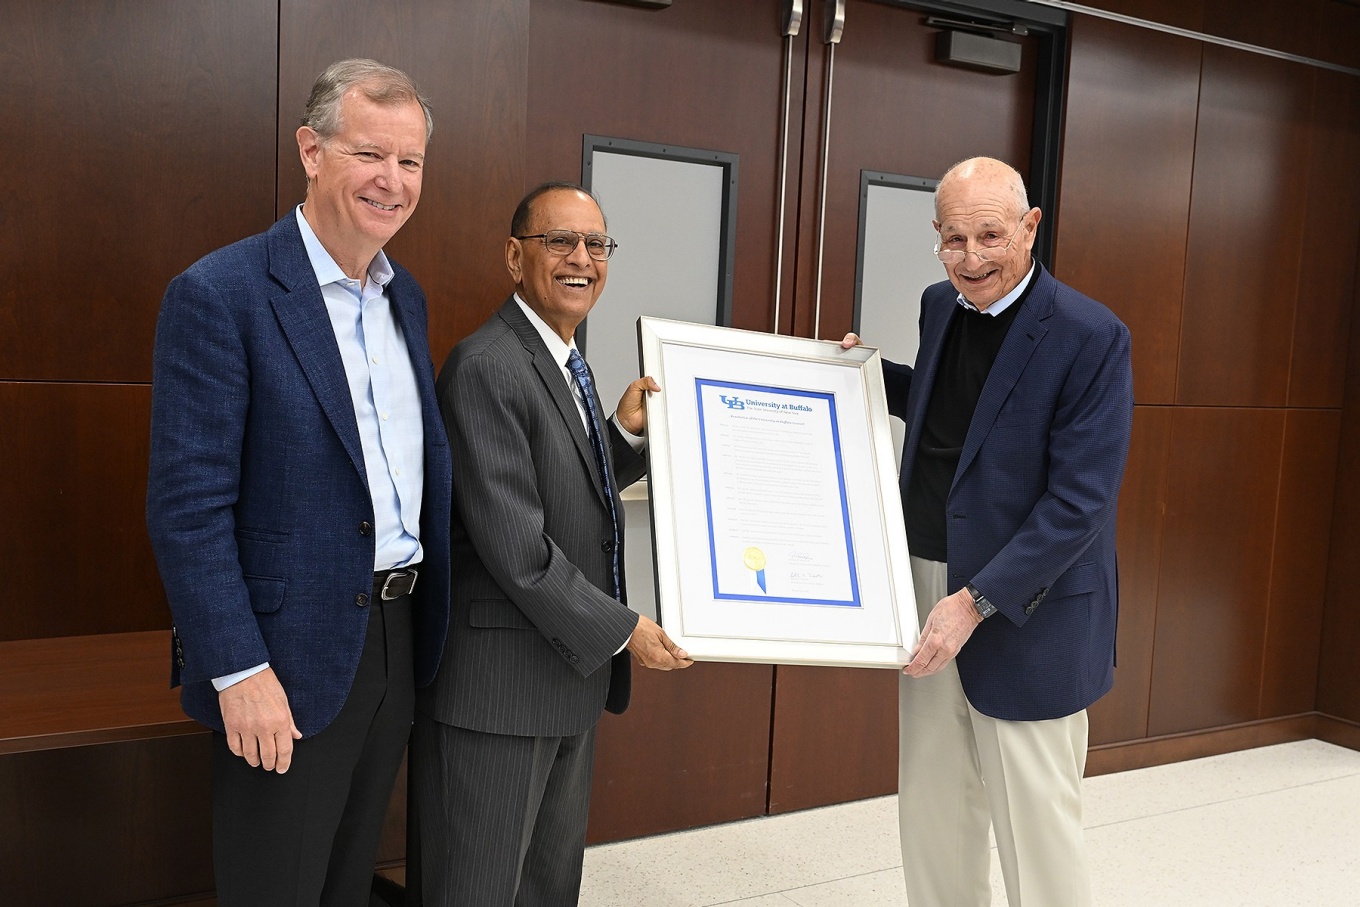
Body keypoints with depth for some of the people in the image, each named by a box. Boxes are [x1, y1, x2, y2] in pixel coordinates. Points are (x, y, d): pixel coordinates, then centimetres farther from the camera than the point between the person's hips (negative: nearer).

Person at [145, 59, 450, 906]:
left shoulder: (405, 296, 9)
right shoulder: (218, 295, -14)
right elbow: (188, 507, -17)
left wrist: (429, 623, 10)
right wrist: (239, 673, -19)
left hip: (397, 641, 7)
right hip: (290, 661, -6)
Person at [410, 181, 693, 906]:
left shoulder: (567, 364, 12)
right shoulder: (487, 367, -18)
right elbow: (511, 541, -23)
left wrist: (628, 432, 2)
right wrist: (621, 629, -16)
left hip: (572, 670, 9)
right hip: (499, 683, -9)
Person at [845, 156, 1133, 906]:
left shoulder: (1091, 337, -16)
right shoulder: (940, 305, 6)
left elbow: (1080, 501, -19)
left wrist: (978, 601, -22)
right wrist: (873, 373, 8)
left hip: (1028, 612, -6)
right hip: (929, 588, 7)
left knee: (1035, 820, 5)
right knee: (930, 810, 16)